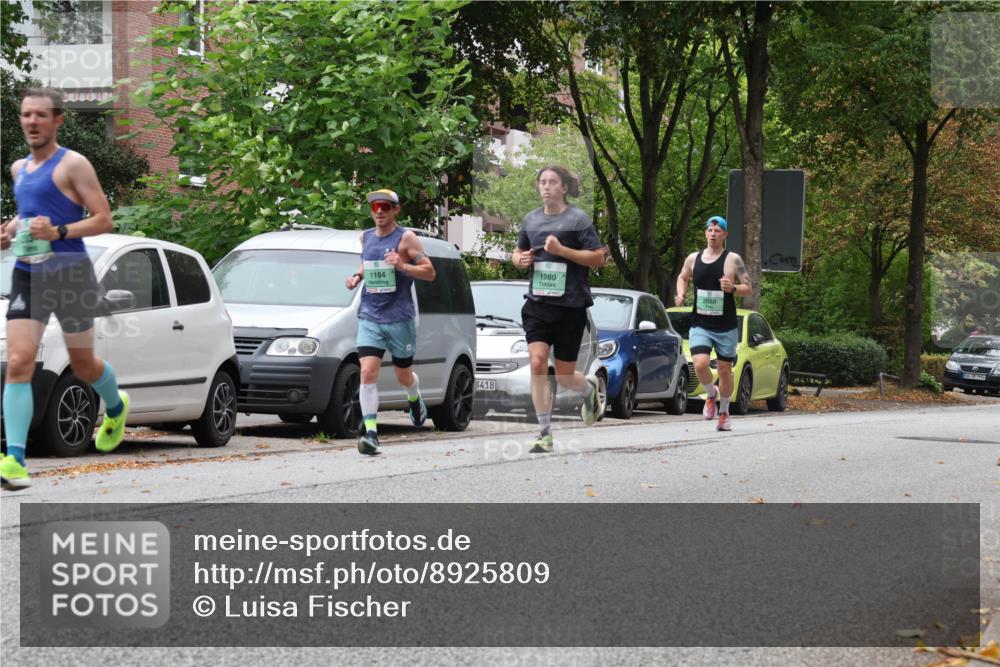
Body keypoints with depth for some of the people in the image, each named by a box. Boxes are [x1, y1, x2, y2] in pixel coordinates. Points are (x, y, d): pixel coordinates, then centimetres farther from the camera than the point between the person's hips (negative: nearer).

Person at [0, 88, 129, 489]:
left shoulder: (73, 165, -9)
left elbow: (104, 220, -12)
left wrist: (59, 232, -25)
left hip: (70, 274, -5)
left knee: (82, 364, 12)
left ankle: (116, 408, 47)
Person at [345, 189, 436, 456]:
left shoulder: (406, 238, -4)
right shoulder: (366, 237, 11)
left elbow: (430, 272, -6)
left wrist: (402, 266, -22)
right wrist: (357, 276, 10)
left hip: (400, 318, -3)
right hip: (369, 316, 3)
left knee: (404, 376, 12)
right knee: (368, 373, -15)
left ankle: (415, 399, 48)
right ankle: (370, 433, -19)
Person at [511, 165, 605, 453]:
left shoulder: (578, 219, -4)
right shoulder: (531, 220, 10)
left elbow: (598, 258, -7)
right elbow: (518, 252, 25)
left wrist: (562, 250, -17)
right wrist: (520, 259, 0)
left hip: (570, 307, -3)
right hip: (537, 304, 3)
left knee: (564, 376, 4)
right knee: (537, 364, -14)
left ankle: (590, 387, 41)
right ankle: (545, 433, -7)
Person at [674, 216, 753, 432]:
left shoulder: (733, 260, -5)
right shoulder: (693, 259, 5)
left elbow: (749, 289, -4)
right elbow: (682, 277, 24)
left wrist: (733, 288, -24)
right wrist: (681, 294, 4)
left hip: (726, 327, -1)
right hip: (700, 325, 1)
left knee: (725, 370, 7)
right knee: (700, 364, -20)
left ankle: (724, 412, 27)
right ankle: (711, 395, 11)